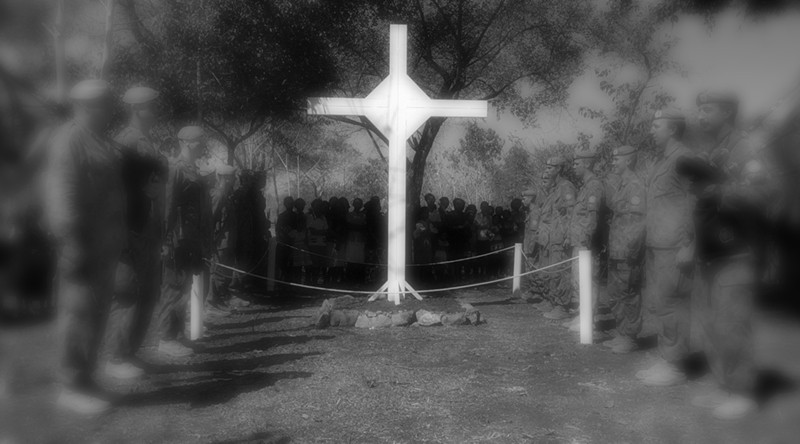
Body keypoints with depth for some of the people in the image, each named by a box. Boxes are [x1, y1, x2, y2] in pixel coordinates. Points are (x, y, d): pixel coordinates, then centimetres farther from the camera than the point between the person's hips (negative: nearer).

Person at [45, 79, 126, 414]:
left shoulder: (103, 143, 17)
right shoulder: (69, 141, -11)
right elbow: (62, 193, -18)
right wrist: (72, 242, -23)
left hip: (106, 244, 9)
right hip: (83, 240, -9)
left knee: (98, 311, 12)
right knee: (78, 311, -4)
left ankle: (85, 380, 21)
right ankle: (71, 387, 4)